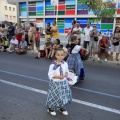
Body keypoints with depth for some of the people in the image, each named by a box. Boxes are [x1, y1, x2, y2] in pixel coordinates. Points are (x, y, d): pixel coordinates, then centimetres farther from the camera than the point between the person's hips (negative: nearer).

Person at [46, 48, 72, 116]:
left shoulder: (65, 64, -6)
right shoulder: (53, 65, -20)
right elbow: (50, 75, -16)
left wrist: (66, 74, -11)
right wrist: (58, 76, -26)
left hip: (64, 82, 5)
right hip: (55, 83, -5)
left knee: (64, 96, 16)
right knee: (55, 96, 8)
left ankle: (61, 108, 41)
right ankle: (50, 108, 34)